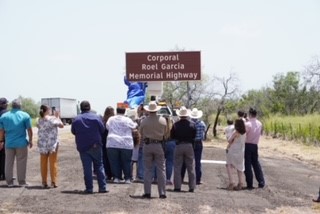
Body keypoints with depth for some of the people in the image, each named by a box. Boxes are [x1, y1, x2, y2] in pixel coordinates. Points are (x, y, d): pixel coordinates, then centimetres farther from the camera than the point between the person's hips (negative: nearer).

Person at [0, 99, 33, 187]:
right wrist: (30, 141, 6)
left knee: (9, 163, 11)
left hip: (9, 143, 2)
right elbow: (29, 130, -4)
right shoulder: (25, 115, -5)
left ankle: (9, 182, 15)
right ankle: (21, 181, 10)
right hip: (21, 143, -2)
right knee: (21, 163, 5)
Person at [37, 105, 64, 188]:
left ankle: (44, 182, 12)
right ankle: (53, 182, 6)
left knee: (43, 163, 10)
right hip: (52, 144, -3)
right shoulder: (52, 119, -12)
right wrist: (57, 117, 13)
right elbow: (61, 125, 0)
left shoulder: (39, 121, 0)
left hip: (42, 144, 3)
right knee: (53, 163, 6)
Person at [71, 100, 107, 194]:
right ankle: (102, 187, 5)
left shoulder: (76, 119, -2)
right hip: (96, 146, 0)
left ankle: (89, 188, 2)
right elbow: (102, 130, 0)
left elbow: (73, 132, 7)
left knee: (87, 168, 3)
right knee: (99, 166, 8)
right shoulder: (96, 117, -5)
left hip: (82, 147, 1)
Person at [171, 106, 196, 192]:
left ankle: (177, 186, 4)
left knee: (177, 168, 6)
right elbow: (194, 136, 2)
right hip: (189, 146, 1)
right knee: (191, 168, 7)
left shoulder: (176, 124, -7)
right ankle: (192, 187, 8)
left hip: (179, 146, -1)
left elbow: (172, 136, -1)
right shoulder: (192, 124, -4)